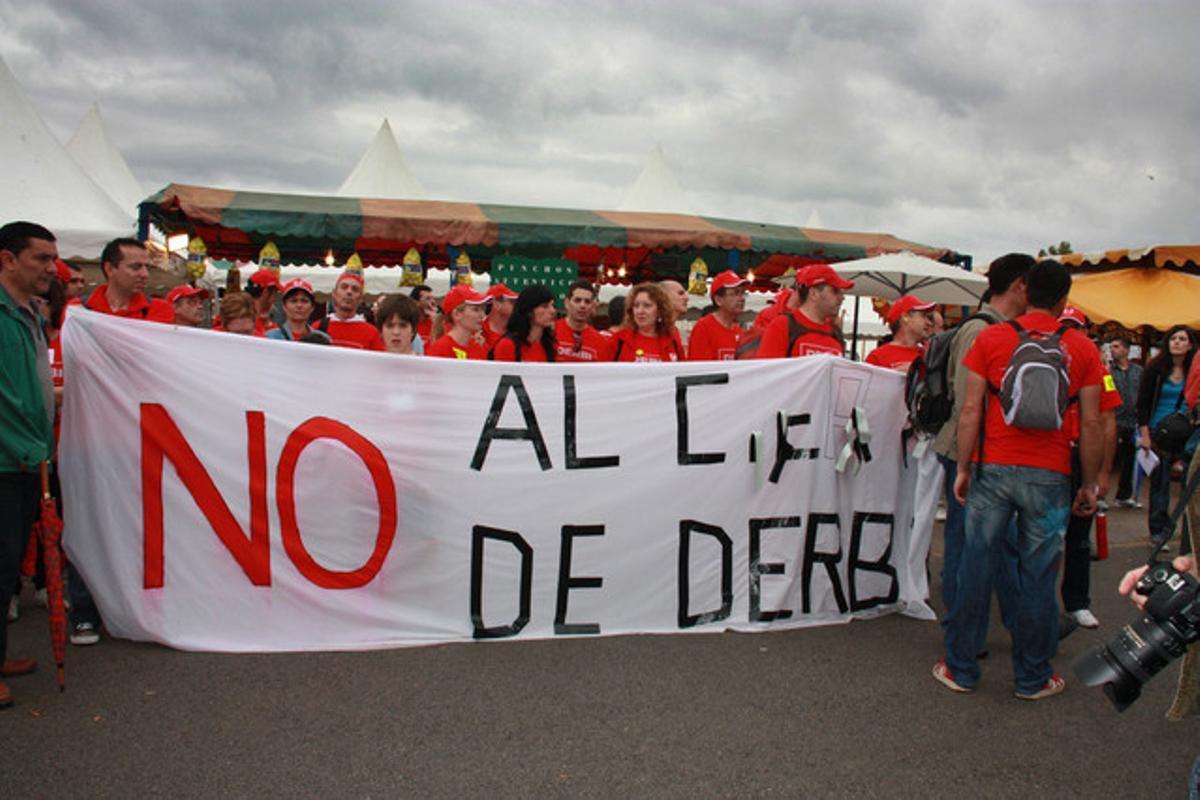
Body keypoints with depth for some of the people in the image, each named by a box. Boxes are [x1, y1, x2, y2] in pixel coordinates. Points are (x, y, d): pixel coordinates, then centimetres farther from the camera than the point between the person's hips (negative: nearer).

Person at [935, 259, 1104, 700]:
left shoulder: (990, 338, 1)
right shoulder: (1082, 348, 2)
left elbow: (971, 410, -2)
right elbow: (1091, 424, 1)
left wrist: (963, 469, 5)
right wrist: (1089, 484, 10)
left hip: (993, 468, 0)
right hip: (1049, 475, 0)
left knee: (976, 567, 7)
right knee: (1039, 574, 8)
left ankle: (960, 669, 16)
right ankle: (1032, 677, 20)